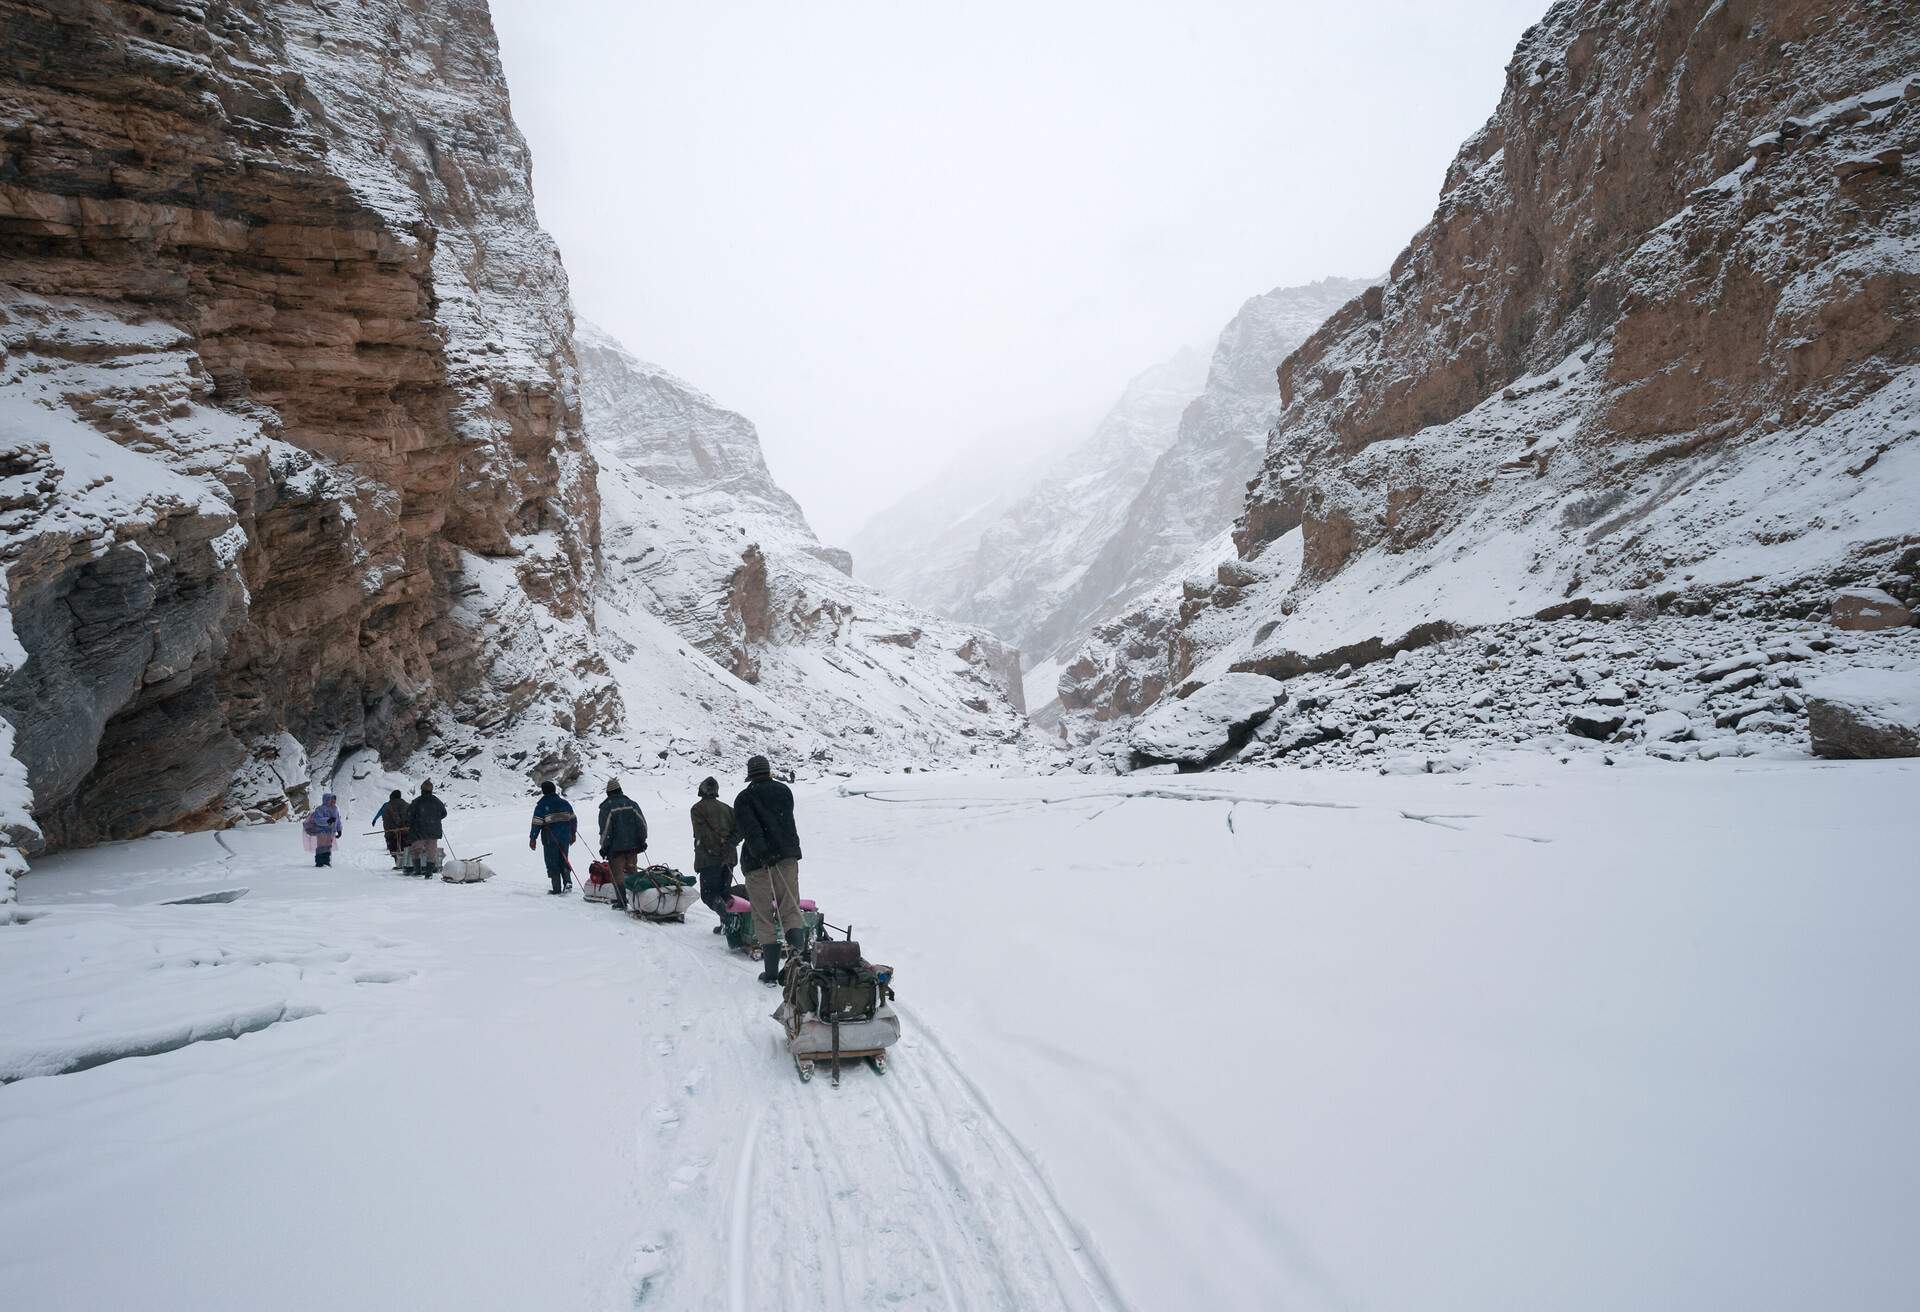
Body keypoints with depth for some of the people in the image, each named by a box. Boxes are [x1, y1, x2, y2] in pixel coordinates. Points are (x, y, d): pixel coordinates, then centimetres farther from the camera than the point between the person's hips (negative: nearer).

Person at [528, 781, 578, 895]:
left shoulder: (541, 806, -8)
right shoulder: (565, 803, 6)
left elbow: (537, 823, -11)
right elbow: (573, 820, 11)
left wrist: (532, 838, -2)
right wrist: (573, 834, 23)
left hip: (550, 839, -4)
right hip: (565, 837, 4)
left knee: (553, 863, 4)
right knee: (563, 861, 15)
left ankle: (557, 888, 4)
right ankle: (568, 882, -4)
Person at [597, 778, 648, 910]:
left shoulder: (606, 807, -7)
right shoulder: (632, 804, 5)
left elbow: (605, 829, -9)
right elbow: (642, 824, 3)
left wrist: (604, 847, -1)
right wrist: (642, 841, 10)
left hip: (616, 846, -4)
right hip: (632, 845, 4)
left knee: (617, 873, 2)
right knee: (632, 871, 15)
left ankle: (622, 902, -1)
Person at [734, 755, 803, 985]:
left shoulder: (744, 798, 0)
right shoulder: (784, 791, 12)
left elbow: (749, 828, -15)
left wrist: (761, 852, -23)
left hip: (758, 862, -3)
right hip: (788, 856, 3)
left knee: (763, 917, 3)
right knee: (791, 911, 6)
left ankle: (772, 972, 2)